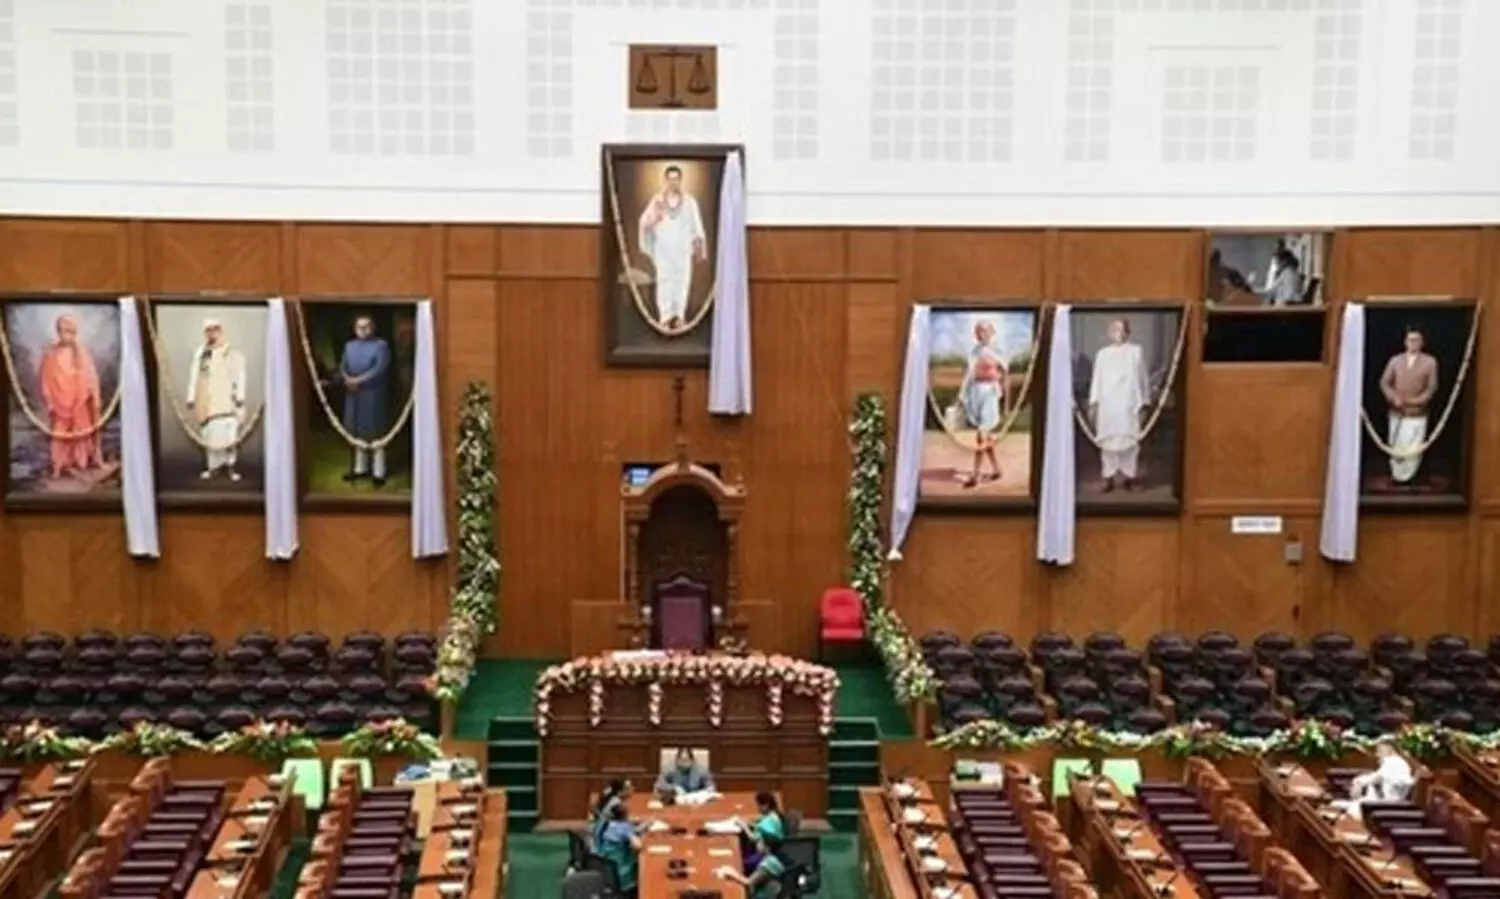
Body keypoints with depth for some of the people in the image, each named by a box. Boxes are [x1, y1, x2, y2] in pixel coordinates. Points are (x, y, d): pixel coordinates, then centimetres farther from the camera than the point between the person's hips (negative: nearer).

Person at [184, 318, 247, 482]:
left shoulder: (233, 354, 1)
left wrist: (240, 397, -7)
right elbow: (194, 376, 12)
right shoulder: (200, 353, 9)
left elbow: (240, 377, -2)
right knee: (209, 434, 4)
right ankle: (212, 466, 14)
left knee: (229, 434, -9)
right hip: (207, 401, 3)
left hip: (227, 400, -2)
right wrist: (191, 398, 9)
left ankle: (229, 467, 0)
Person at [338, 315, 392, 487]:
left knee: (375, 433, -2)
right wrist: (347, 379, -14)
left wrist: (358, 380, -19)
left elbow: (379, 369, -16)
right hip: (353, 395, 6)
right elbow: (342, 367, 7)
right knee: (357, 432, 12)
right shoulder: (349, 346, 13)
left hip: (373, 395, -6)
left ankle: (378, 472, 2)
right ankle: (360, 468, 23)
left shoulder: (381, 345, -6)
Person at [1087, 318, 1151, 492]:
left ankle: (1129, 475, 7)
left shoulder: (1136, 351, 4)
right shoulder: (1102, 354, 6)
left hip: (1129, 404, -1)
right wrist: (1093, 403, 4)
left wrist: (1144, 401, 6)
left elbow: (1143, 377, 7)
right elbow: (1097, 379, 8)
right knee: (1108, 440, 0)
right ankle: (1108, 477, 5)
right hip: (1107, 404, 1)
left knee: (1130, 439, -1)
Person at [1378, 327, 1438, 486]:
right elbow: (1384, 382, 5)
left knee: (1413, 449, -5)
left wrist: (1416, 401, -13)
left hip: (1417, 414, -2)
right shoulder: (1395, 360, 6)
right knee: (1396, 447, 7)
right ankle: (1397, 475, 19)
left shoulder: (1430, 362, 0)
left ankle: (1407, 477, 5)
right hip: (1397, 413, 2)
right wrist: (1393, 398, -12)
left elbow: (1432, 387, -2)